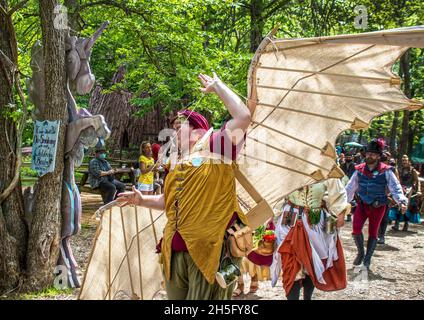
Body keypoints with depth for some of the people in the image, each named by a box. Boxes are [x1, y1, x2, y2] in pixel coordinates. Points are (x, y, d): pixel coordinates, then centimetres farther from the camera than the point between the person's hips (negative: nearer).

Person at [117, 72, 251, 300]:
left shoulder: (214, 145, 1)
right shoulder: (174, 160, 21)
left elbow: (243, 116, -13)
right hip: (175, 250, 7)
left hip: (209, 247, -7)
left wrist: (217, 86, -2)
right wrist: (142, 200, 16)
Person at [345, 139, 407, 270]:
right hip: (362, 205, 2)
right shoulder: (359, 170, -1)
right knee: (356, 228, -13)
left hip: (378, 206, -2)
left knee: (373, 233, 7)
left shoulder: (385, 171, -10)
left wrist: (401, 201, -29)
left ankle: (367, 260, 18)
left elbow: (395, 187, -14)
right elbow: (350, 188, 7)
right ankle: (360, 253, 12)